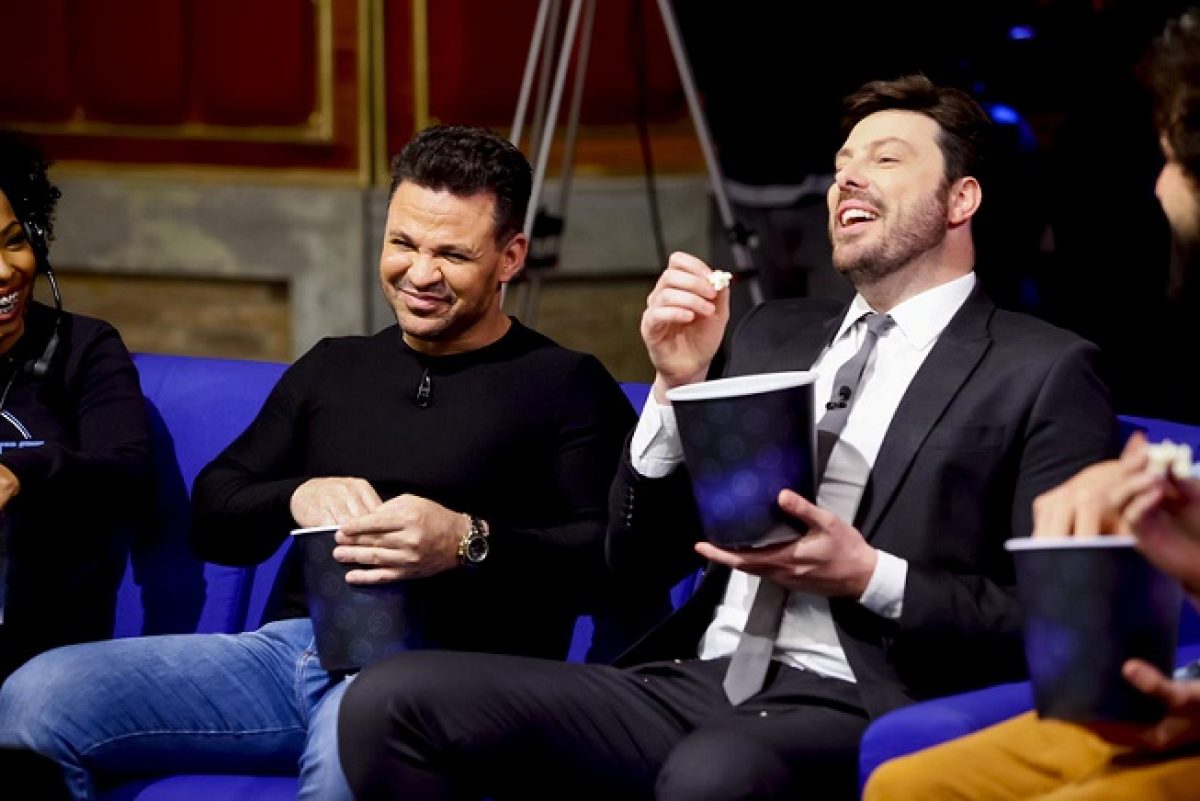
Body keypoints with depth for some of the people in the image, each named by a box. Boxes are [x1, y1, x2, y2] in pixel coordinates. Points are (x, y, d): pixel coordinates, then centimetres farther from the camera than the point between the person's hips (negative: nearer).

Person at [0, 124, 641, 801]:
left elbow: (612, 560, -6)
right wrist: (298, 496, -5)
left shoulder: (566, 385, 8)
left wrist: (468, 542, -22)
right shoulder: (331, 369, 25)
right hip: (291, 646, 5)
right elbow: (211, 520, 18)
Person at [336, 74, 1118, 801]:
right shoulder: (776, 336, 23)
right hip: (688, 682, 6)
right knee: (389, 701, -16)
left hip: (859, 709, -6)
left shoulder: (1044, 372, 5)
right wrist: (679, 384, 4)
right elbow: (641, 561, 19)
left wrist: (870, 576, -13)